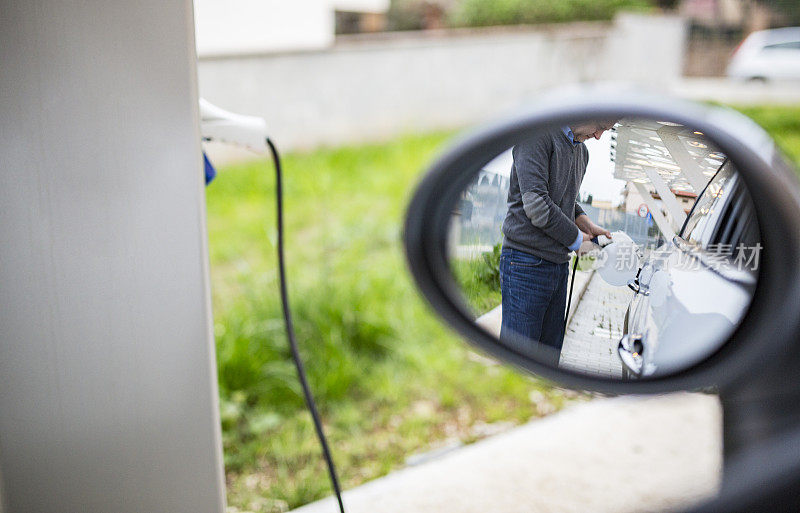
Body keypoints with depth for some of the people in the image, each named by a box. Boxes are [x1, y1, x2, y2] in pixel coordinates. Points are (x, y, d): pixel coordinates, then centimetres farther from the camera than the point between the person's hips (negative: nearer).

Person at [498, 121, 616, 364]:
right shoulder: (537, 135, -10)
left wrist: (584, 221, 9)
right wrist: (576, 239, -6)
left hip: (560, 263, 8)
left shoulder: (582, 151, 18)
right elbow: (536, 205, -18)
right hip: (527, 262, -8)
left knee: (549, 357, 9)